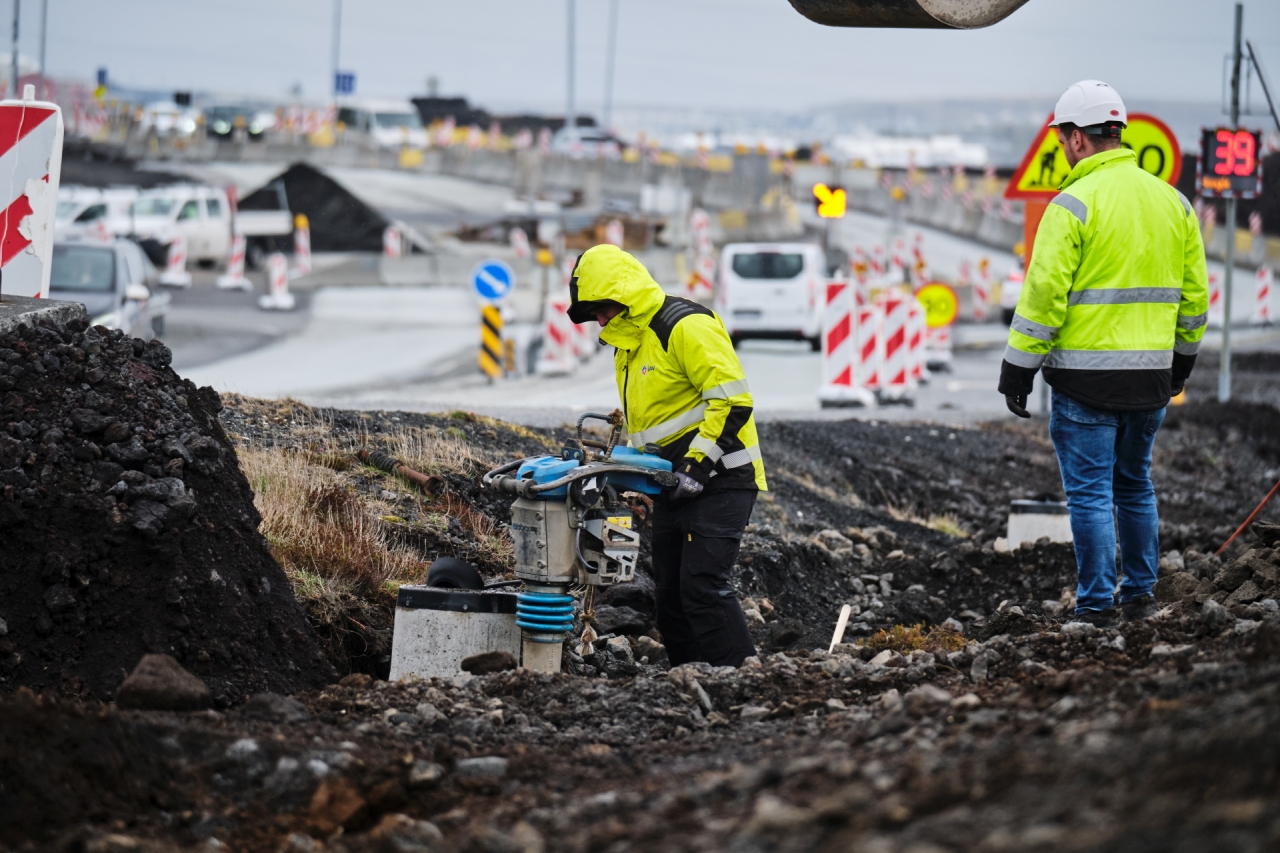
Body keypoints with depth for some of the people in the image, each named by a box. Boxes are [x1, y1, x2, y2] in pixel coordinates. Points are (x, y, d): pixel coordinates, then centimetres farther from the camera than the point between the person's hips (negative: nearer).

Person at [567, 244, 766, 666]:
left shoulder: (687, 327, -14)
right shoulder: (628, 342, 17)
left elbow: (732, 401, -21)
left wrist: (697, 466, -23)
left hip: (717, 479, -10)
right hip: (673, 486, 10)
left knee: (703, 586, -18)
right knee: (671, 595, 8)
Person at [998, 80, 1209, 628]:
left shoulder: (1074, 205, -12)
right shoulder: (1171, 201, 9)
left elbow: (1044, 295, -14)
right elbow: (1194, 291, 14)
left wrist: (1017, 370, -8)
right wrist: (1182, 360, 25)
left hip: (1087, 373, -6)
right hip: (1150, 376, 6)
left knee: (1090, 491, -1)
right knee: (1135, 483, 20)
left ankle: (1096, 608, 0)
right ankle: (1140, 596, 24)